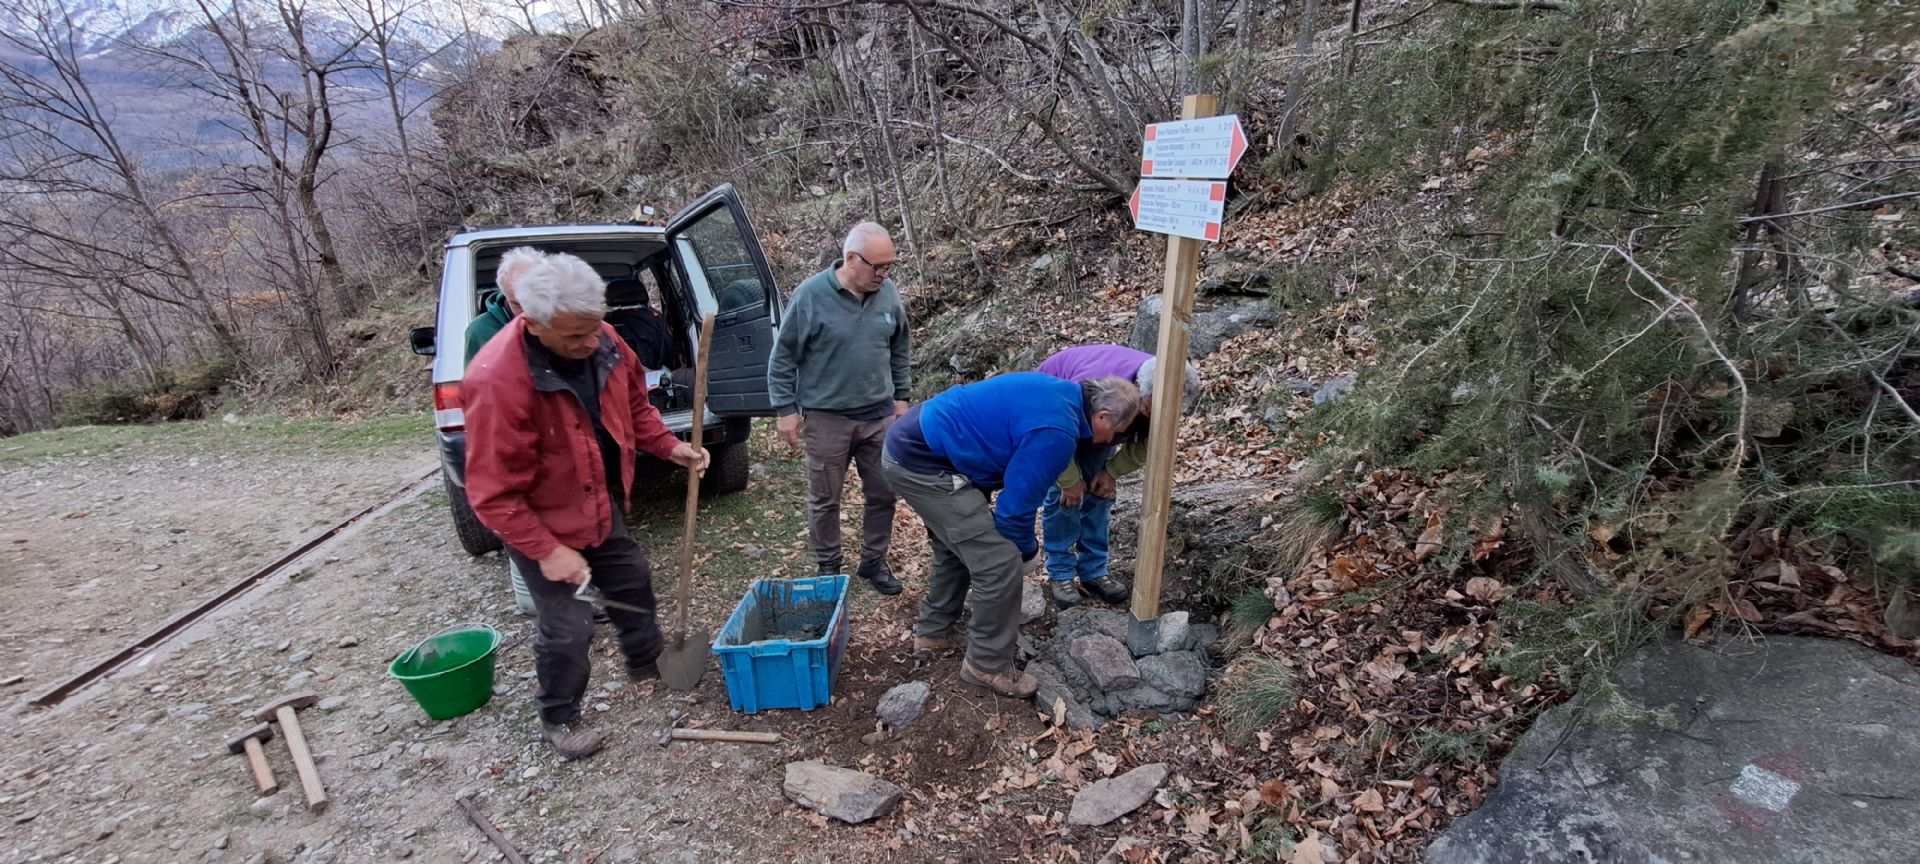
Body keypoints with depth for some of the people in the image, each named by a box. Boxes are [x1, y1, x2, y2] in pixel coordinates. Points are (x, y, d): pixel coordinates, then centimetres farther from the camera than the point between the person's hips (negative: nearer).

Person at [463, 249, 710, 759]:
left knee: (634, 583, 22)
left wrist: (668, 447, -8)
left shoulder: (602, 343, -13)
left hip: (603, 509, 7)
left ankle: (646, 661, 49)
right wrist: (547, 550, -25)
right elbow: (493, 492, -26)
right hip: (541, 524, -7)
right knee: (568, 628, 0)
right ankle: (559, 718, 28)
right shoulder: (497, 381, -33)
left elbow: (634, 405, 6)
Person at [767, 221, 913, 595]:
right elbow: (783, 357, -7)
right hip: (826, 418, -4)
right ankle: (828, 566, 30)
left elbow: (900, 350, 13)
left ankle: (874, 562, 31)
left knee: (884, 495, 12)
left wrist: (901, 396, 13)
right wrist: (786, 409, -8)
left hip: (880, 415, 4)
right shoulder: (811, 295, -14)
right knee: (824, 500, 10)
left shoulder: (888, 294, -1)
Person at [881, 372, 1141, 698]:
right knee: (1000, 564, -7)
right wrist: (1027, 552, 6)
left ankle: (933, 632, 40)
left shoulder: (1056, 390, 10)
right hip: (921, 461, -11)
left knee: (957, 546, 25)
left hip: (912, 441, 11)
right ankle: (988, 666, 10)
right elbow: (1017, 505, -15)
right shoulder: (1057, 432, -20)